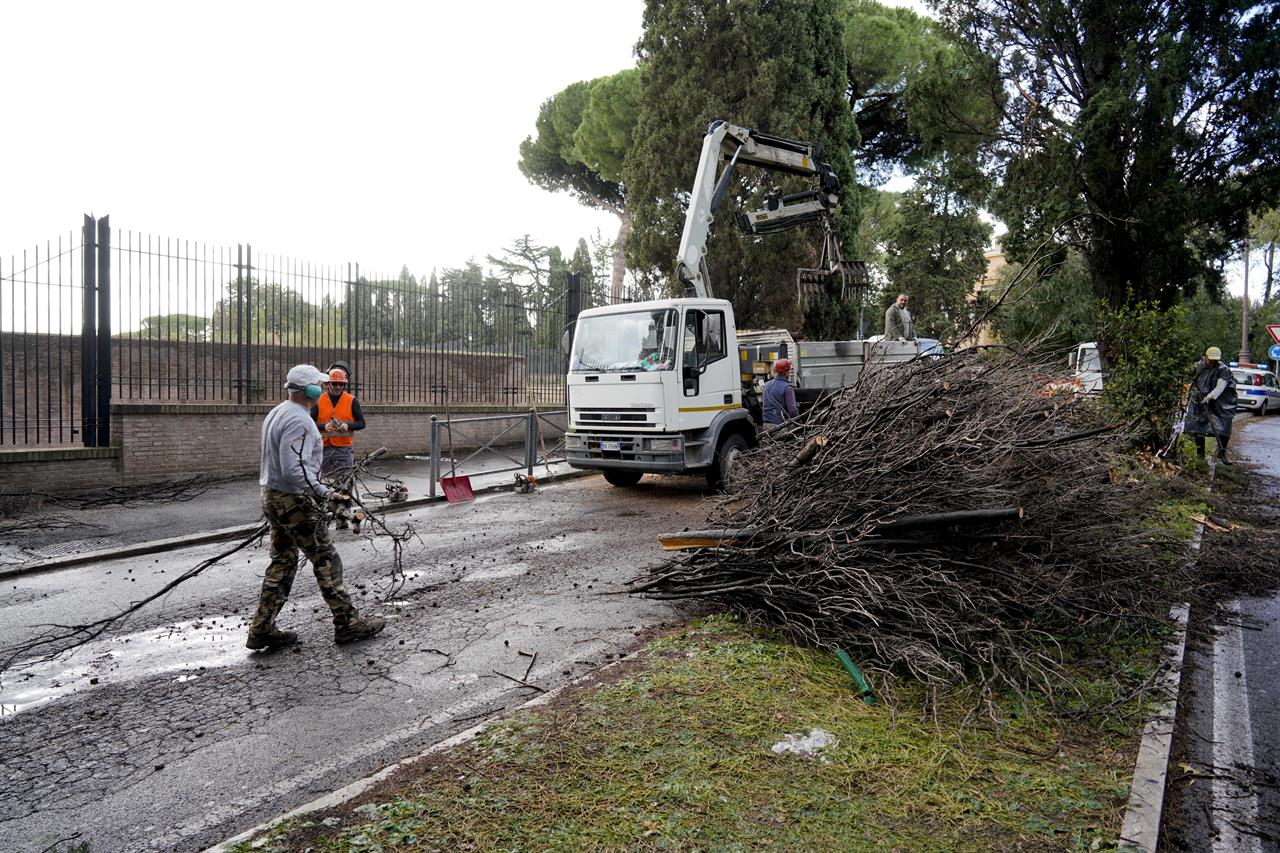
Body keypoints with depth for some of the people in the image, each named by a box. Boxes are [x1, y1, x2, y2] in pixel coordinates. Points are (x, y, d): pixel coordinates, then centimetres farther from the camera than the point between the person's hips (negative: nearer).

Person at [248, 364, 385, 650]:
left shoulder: (276, 413, 12)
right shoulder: (299, 420, -20)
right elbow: (294, 470, -28)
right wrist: (322, 491, -20)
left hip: (272, 496, 10)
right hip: (295, 502, -10)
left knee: (282, 562, 15)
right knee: (326, 560, -1)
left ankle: (261, 629, 18)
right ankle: (348, 623, 7)